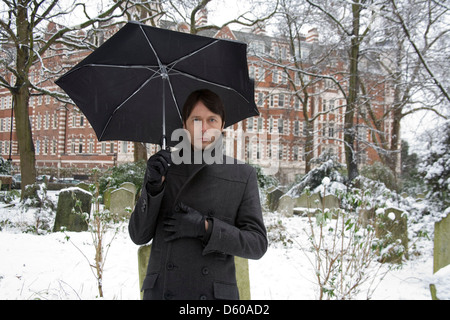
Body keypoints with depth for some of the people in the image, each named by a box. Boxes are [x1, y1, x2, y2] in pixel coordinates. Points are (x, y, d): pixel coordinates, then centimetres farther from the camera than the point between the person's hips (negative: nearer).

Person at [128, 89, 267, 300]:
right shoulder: (163, 168, 5)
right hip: (162, 292, 1)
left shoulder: (243, 175, 1)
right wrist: (154, 185, -14)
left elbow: (256, 244, -2)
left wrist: (205, 228, -16)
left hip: (214, 297, -1)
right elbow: (139, 235, 2)